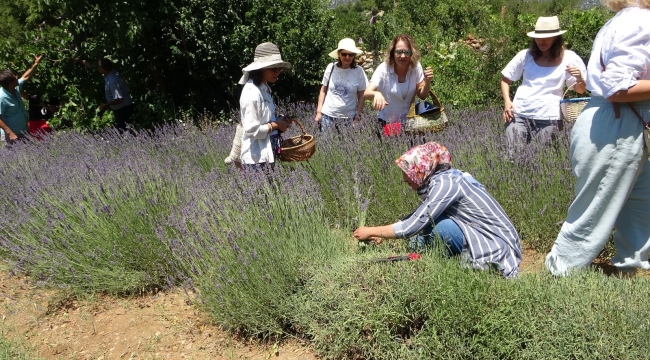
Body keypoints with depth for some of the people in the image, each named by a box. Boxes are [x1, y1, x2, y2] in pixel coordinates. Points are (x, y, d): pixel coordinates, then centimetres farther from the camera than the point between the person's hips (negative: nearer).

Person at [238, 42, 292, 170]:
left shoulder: (264, 88, 9)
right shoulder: (252, 93, -19)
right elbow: (252, 130, -23)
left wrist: (279, 122, 2)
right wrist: (275, 125, -12)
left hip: (267, 153, 9)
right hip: (256, 157, -9)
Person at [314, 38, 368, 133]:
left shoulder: (358, 71, -5)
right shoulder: (331, 67, -3)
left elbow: (361, 96, 3)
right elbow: (323, 91, 7)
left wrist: (358, 115, -2)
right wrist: (319, 112, 5)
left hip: (348, 117, 0)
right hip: (327, 115, 1)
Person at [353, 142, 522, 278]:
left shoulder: (445, 183, -21)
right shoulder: (442, 179, 5)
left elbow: (411, 227, -20)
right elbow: (416, 219, 13)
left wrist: (371, 231, -9)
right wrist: (380, 235, 10)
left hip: (498, 253, -8)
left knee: (442, 225, -24)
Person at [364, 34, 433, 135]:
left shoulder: (416, 66, -12)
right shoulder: (383, 69, -21)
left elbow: (422, 95, -4)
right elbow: (366, 93, -31)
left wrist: (427, 81, -24)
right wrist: (376, 94, -53)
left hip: (409, 121, 3)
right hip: (387, 122, -2)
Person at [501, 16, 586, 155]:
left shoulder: (568, 58, 1)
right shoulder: (525, 55, 6)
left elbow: (580, 90, 5)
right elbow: (505, 80, 14)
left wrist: (579, 79, -18)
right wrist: (507, 101, -4)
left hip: (548, 118, -1)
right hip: (518, 114, 2)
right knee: (513, 157, -2)